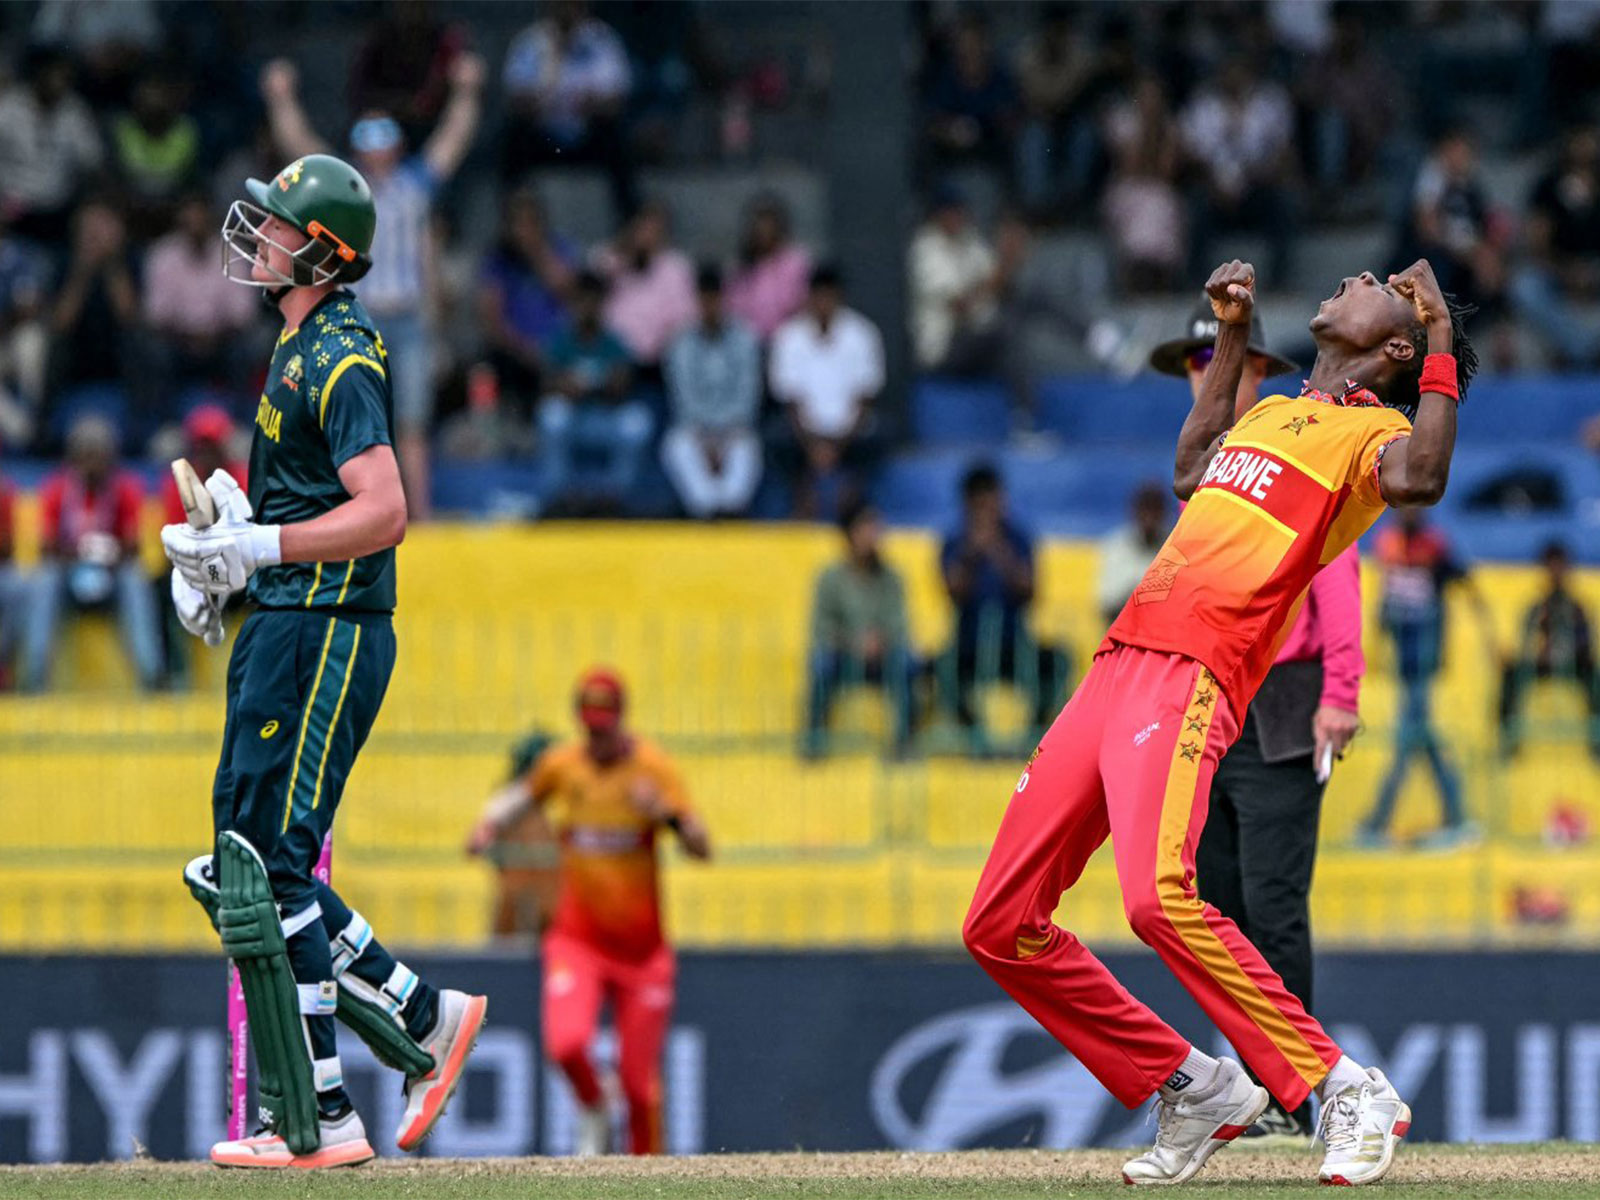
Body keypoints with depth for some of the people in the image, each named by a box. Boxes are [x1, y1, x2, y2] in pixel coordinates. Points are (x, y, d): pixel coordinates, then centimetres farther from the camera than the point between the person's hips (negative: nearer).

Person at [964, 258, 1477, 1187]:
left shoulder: (1371, 430, 2)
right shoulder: (1271, 412, 26)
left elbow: (1418, 480, -22)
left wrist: (1442, 351, -15)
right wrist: (1233, 336, 43)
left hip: (1192, 676, -8)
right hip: (1119, 664, 9)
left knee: (1162, 897, -32)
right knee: (1002, 927, 5)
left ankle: (1348, 1095, -23)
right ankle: (1193, 1091, 13)